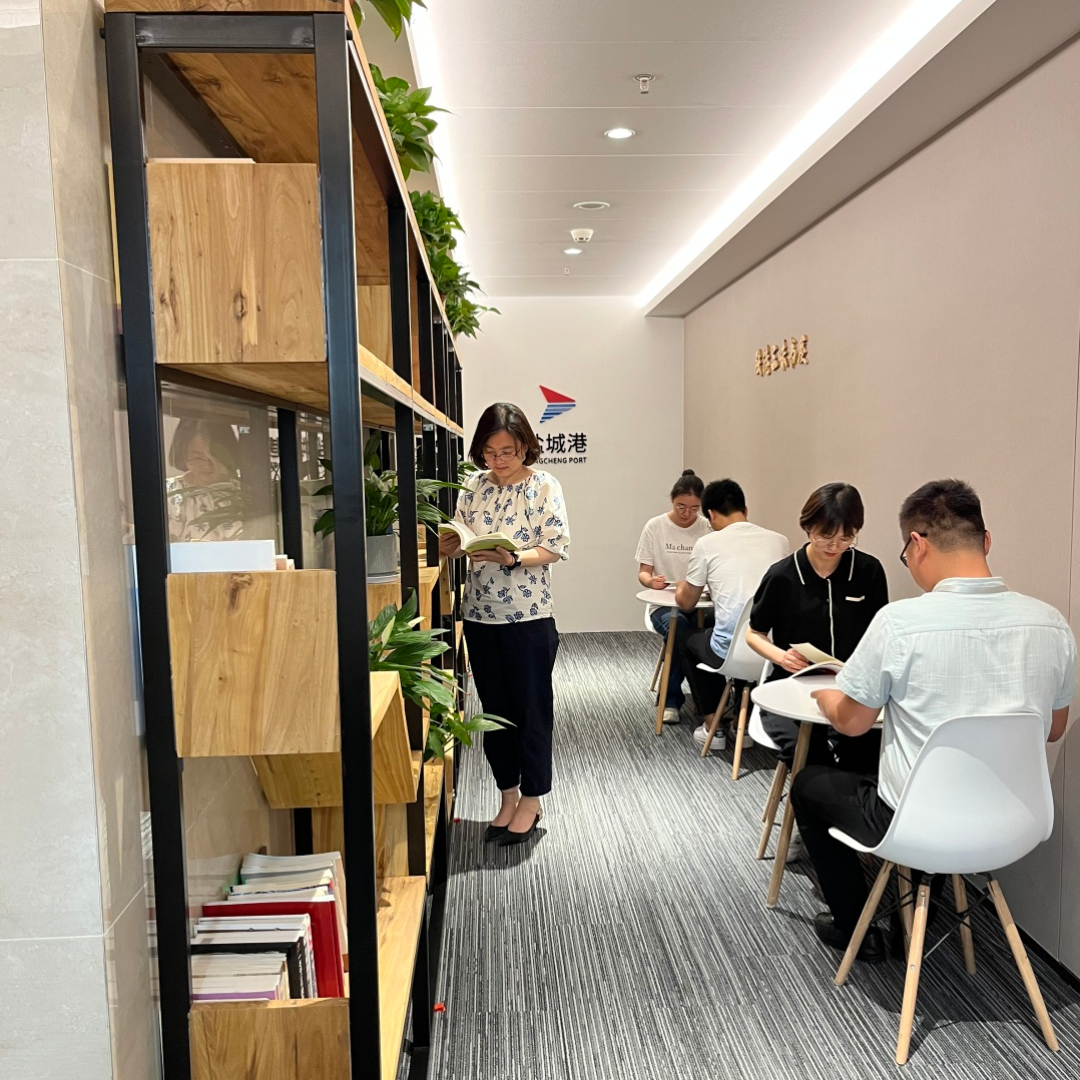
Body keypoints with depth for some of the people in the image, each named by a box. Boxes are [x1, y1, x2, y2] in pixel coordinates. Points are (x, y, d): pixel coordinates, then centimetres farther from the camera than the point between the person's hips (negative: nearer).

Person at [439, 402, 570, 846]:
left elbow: (556, 546, -11)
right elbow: (460, 543, 7)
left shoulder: (544, 486, -7)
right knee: (495, 708, 14)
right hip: (480, 615, 5)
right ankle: (508, 795, 30)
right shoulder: (473, 486, 6)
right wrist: (449, 546, -15)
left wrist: (512, 558, -26)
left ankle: (531, 799, 23)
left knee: (532, 708, 7)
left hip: (529, 616, -4)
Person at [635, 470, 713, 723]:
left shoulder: (708, 528, 1)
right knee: (678, 625, -34)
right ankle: (671, 701, -13)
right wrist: (652, 581, -24)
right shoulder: (655, 526, -1)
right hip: (663, 605, -1)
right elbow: (643, 572, 1)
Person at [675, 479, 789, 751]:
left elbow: (685, 602, 8)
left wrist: (680, 588, 32)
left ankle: (713, 727, 28)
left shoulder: (707, 544, -3)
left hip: (731, 650, -4)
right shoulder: (779, 541, 6)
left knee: (688, 640, 30)